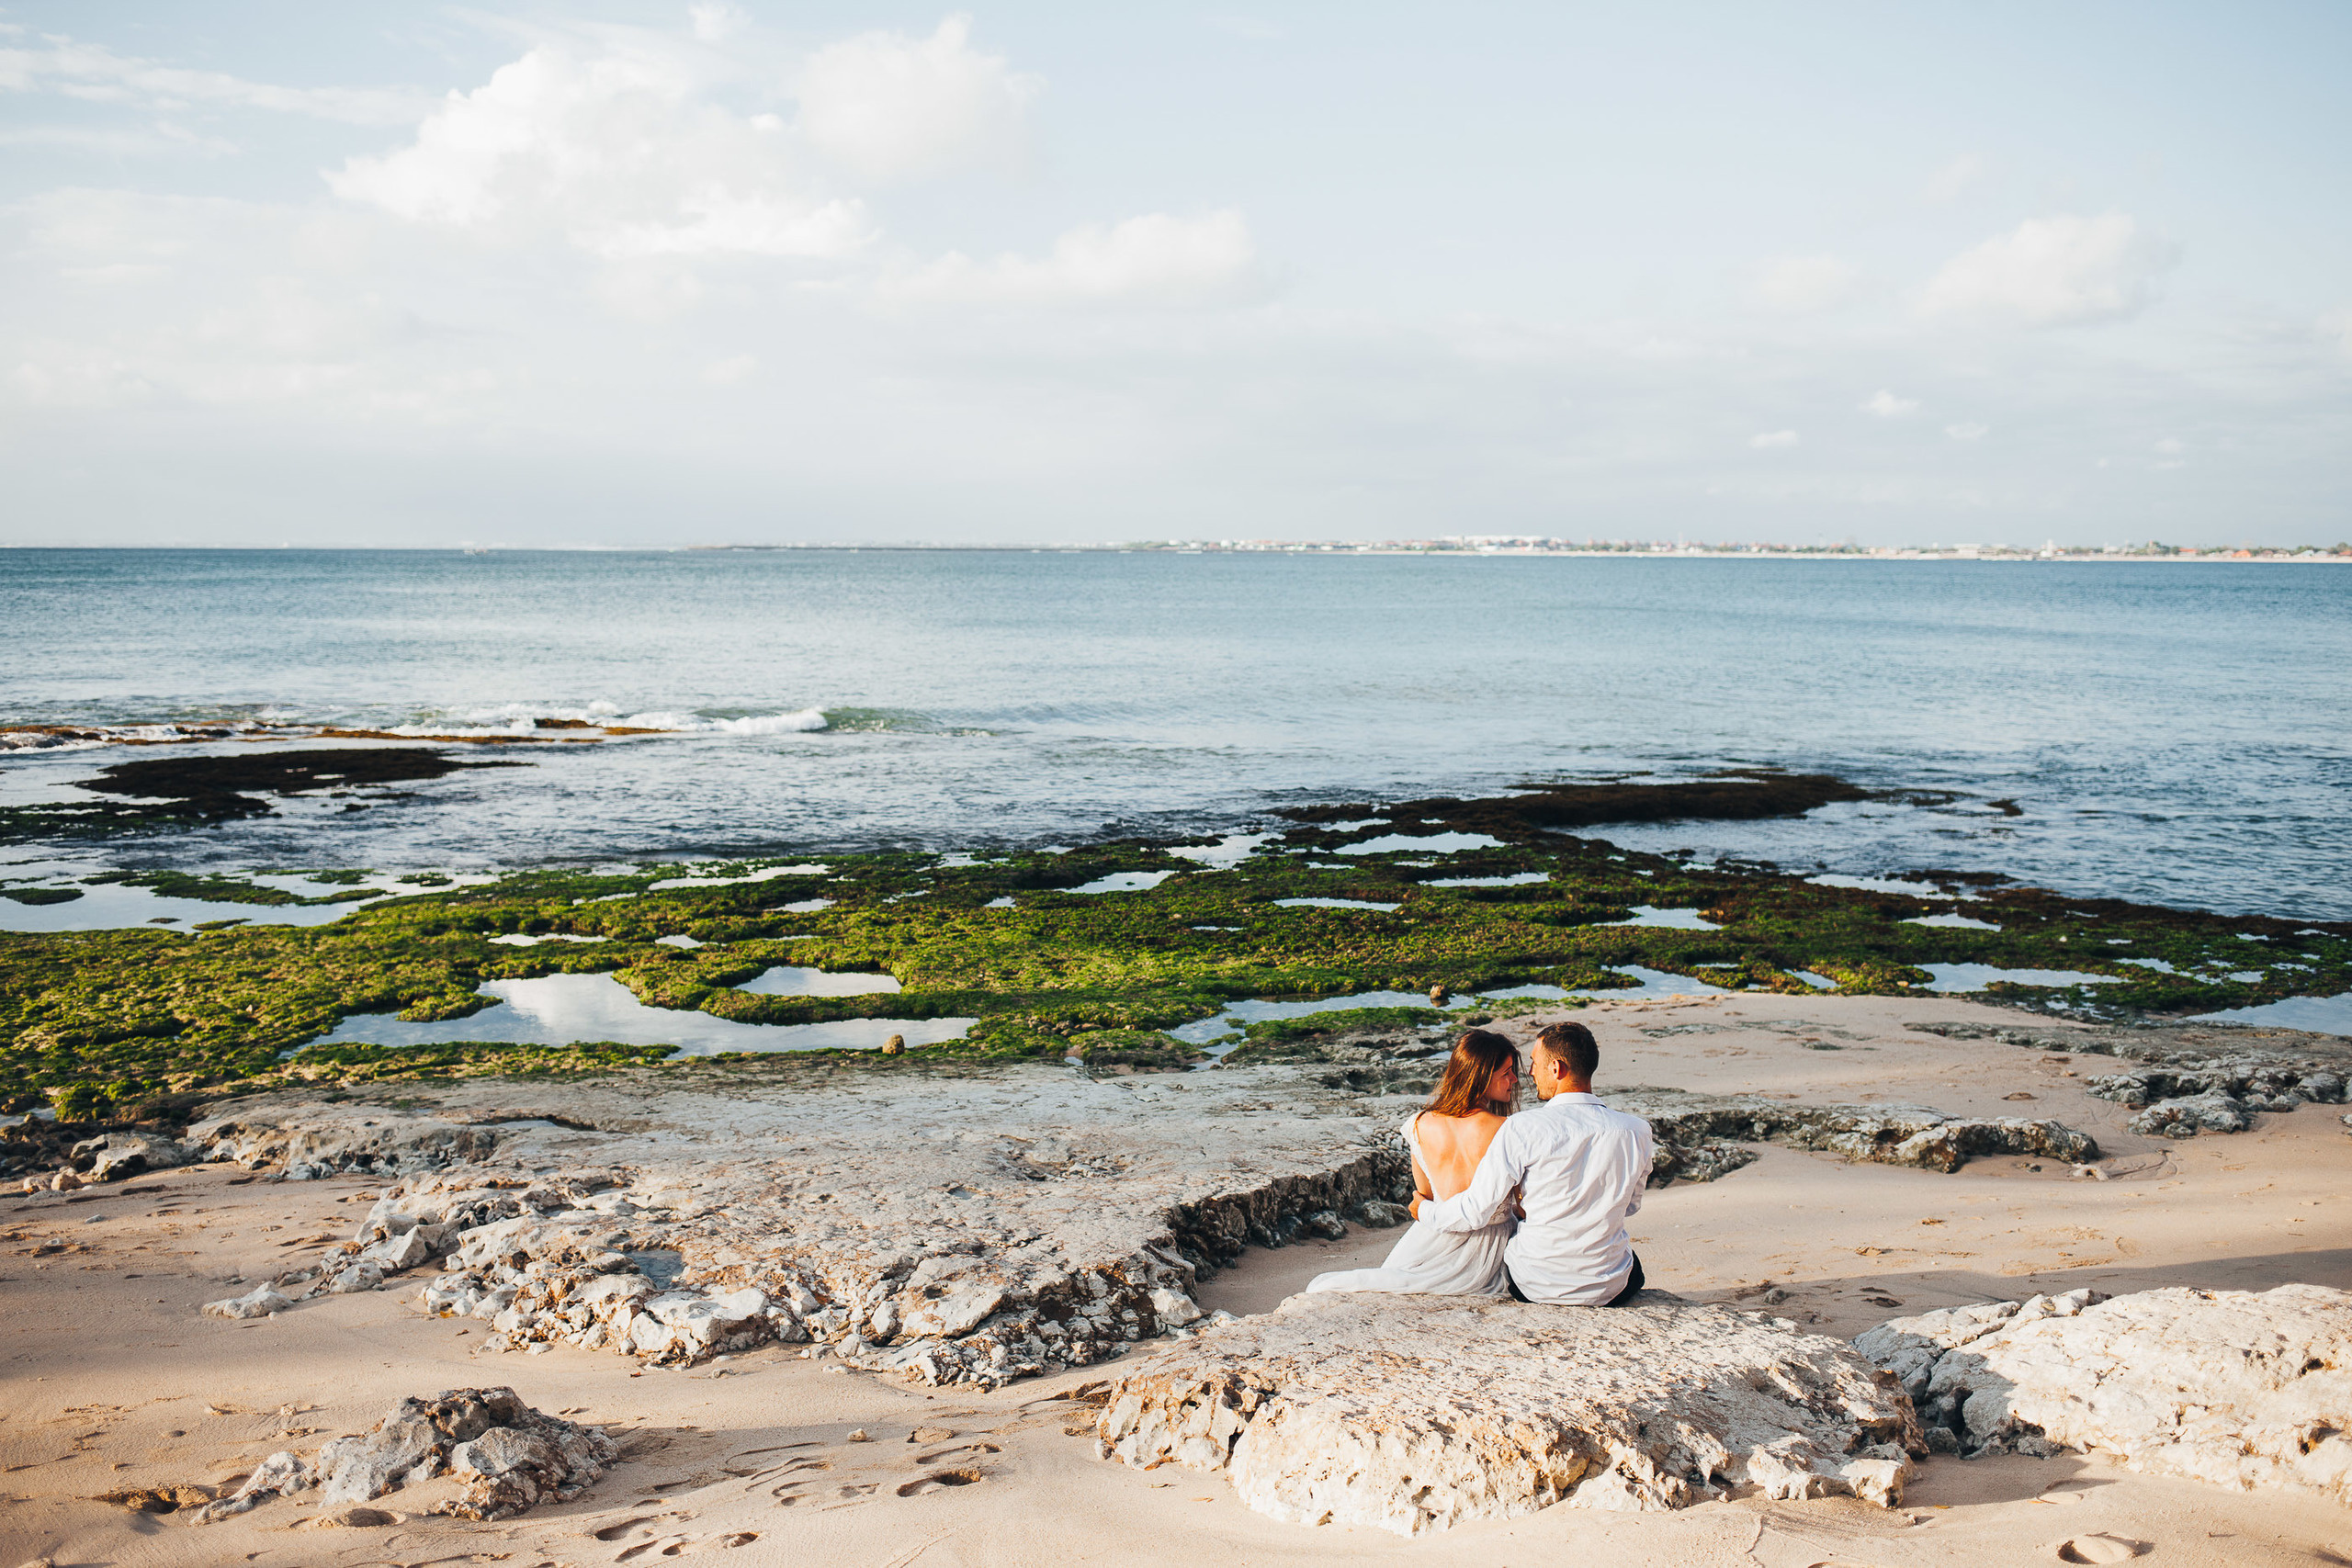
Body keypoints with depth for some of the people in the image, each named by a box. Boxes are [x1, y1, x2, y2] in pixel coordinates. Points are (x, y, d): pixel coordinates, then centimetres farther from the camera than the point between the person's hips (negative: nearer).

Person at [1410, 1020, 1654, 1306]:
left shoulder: (1523, 1128, -18)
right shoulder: (1636, 1132, -9)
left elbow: (1476, 1212, -13)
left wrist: (1425, 1212, 8)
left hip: (1534, 1286, -2)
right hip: (1611, 1291, 2)